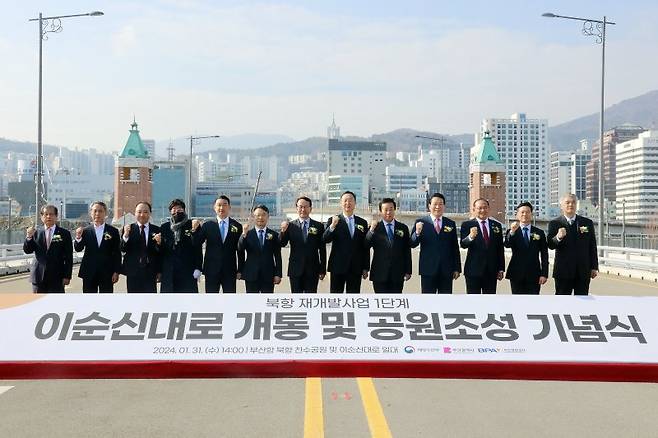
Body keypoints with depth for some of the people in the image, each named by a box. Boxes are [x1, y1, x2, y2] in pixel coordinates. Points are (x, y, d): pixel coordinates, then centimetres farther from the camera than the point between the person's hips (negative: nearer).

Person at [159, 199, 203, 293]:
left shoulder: (192, 225, 4)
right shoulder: (164, 227, 13)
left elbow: (198, 248, 0)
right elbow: (161, 250, 12)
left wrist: (198, 268, -7)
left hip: (188, 271, -2)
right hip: (168, 273, 3)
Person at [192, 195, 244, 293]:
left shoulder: (237, 226, 4)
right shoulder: (207, 225, 4)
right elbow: (196, 244, -2)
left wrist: (240, 270, 3)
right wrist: (195, 230, -18)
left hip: (230, 271, 0)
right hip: (212, 270, 0)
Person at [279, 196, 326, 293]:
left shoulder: (319, 226, 3)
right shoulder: (290, 226, 3)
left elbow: (322, 249, 5)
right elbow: (282, 244, -4)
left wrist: (323, 270, 3)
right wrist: (283, 231, -23)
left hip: (312, 270, 0)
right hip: (295, 270, 0)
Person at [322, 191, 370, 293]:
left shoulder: (362, 223, 9)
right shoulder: (333, 220, 2)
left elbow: (365, 247, 9)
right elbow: (325, 240, -10)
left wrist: (366, 268, 6)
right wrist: (332, 225, -26)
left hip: (356, 268, 2)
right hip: (338, 267, -2)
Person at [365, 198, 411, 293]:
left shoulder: (403, 228, 9)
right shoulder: (375, 227, 4)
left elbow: (407, 251, 9)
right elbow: (366, 246, -8)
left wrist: (408, 271, 6)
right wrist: (371, 230, -21)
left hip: (398, 274, 1)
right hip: (380, 274, -1)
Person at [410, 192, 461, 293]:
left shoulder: (451, 223, 9)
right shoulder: (421, 222, 1)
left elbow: (455, 248, 10)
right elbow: (412, 244, -4)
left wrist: (457, 268, 6)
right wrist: (417, 232, -24)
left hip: (446, 270, 3)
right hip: (428, 269, -2)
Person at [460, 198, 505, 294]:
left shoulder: (496, 225, 10)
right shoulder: (467, 225, -1)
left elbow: (500, 249, 11)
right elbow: (463, 245, -13)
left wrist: (501, 269, 7)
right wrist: (470, 237, -34)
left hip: (491, 271, 3)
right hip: (473, 270, -3)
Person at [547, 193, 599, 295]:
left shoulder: (587, 223, 8)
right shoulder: (555, 223, 0)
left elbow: (592, 247, 9)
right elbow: (550, 245, -11)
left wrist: (594, 267, 5)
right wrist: (558, 238, -32)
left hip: (583, 271, 2)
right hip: (563, 271, -2)